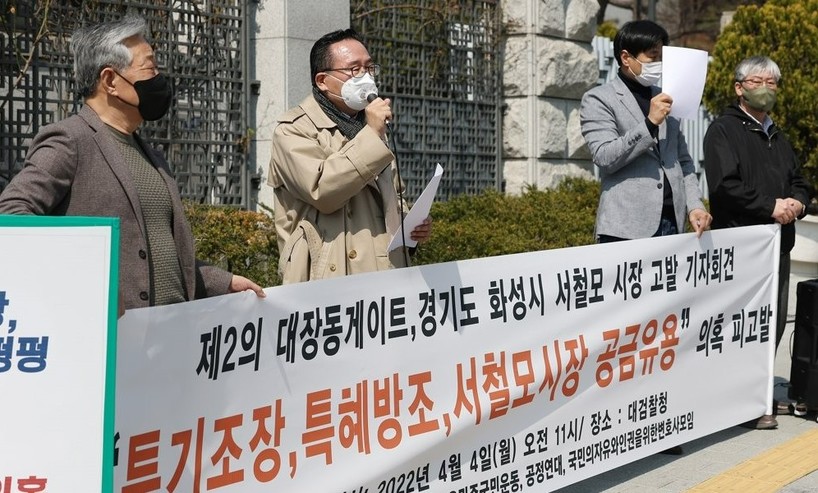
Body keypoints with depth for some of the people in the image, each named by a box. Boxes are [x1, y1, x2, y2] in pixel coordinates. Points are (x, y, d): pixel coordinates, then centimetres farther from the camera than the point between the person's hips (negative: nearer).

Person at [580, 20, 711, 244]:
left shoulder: (664, 99, 19)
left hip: (671, 223, 6)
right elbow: (604, 157, -11)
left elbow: (682, 160, 20)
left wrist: (694, 205, 7)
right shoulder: (598, 99, 0)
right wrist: (649, 124, -17)